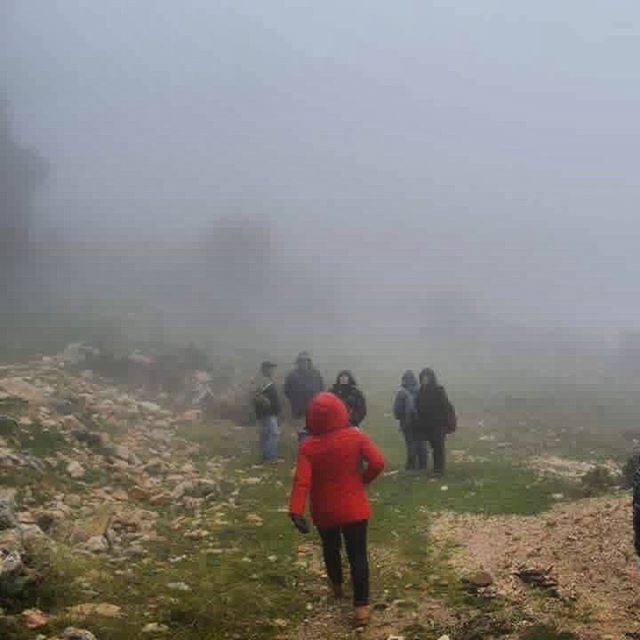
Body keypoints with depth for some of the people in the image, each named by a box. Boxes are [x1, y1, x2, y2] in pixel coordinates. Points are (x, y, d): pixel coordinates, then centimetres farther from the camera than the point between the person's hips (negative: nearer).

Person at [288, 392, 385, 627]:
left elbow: (302, 480, -24)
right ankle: (361, 605, -7)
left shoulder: (308, 446, -14)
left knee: (331, 548, 26)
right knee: (358, 555, 1)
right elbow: (378, 463, -17)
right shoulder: (356, 437, -12)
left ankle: (337, 587, 46)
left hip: (324, 511, 1)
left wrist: (296, 511, -30)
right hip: (354, 508, -1)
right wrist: (362, 480, 2)